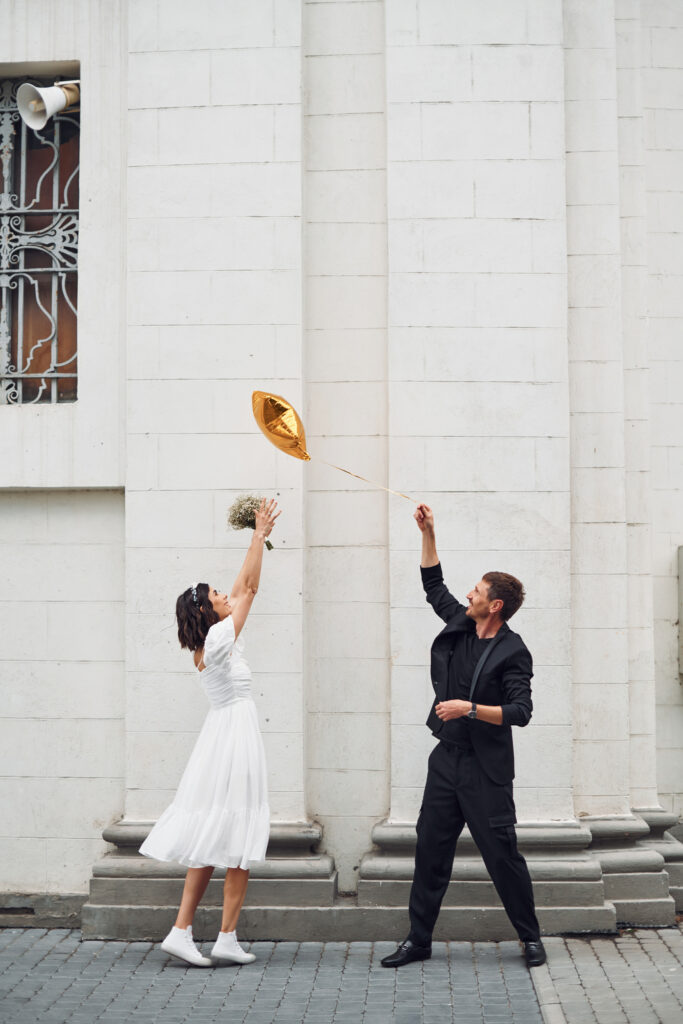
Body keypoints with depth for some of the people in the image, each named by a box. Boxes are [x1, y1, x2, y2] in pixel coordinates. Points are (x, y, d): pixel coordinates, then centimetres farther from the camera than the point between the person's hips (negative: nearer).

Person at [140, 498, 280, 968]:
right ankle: (227, 938, 1)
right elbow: (248, 588, -7)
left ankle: (182, 931, 7)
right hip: (237, 734, -9)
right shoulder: (219, 639, -12)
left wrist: (260, 536, 19)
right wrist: (260, 535, 0)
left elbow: (242, 590, 17)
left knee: (212, 840, 8)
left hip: (221, 733, 9)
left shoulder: (209, 642, 11)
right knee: (238, 840, -3)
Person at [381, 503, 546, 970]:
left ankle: (531, 938, 15)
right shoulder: (461, 626, 6)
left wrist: (469, 708, -22)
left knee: (502, 853, -1)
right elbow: (434, 586, 19)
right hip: (447, 758, 7)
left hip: (486, 768, -6)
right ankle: (419, 940, 15)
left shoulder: (512, 652, -12)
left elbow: (520, 712, -18)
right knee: (431, 849, 7)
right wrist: (428, 534, 13)